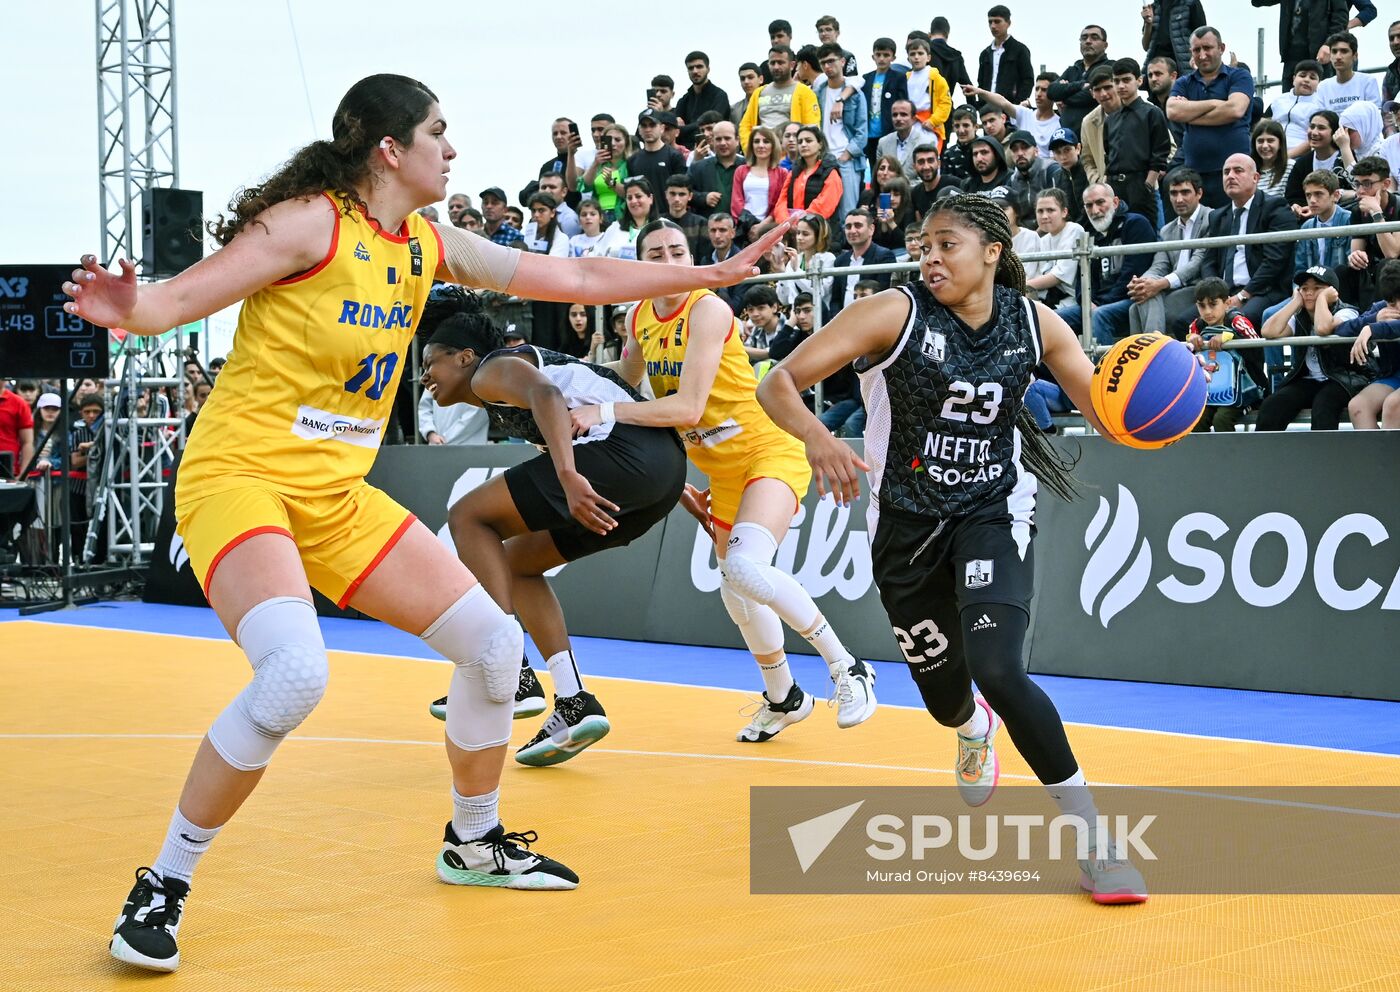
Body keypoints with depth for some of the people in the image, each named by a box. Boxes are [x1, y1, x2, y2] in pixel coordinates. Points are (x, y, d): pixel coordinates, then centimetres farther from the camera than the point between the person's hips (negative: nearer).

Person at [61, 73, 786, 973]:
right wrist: (132, 309, -44)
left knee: (494, 644, 8)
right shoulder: (310, 222, -13)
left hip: (339, 494, 8)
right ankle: (162, 888, -13)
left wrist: (708, 275, 16)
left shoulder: (430, 246, 8)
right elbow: (180, 299, -20)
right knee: (295, 674, -32)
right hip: (240, 477, -8)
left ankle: (475, 841, 32)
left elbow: (574, 279, 14)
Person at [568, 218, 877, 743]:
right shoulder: (639, 317, 1)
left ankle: (848, 669, -15)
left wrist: (605, 412, -29)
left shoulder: (708, 310, -21)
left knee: (746, 567, -30)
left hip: (769, 453, -8)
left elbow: (688, 407, -30)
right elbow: (625, 383, 21)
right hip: (721, 468, 8)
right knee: (736, 592, 13)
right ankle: (783, 698, 36)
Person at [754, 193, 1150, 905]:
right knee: (944, 696, 13)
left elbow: (1106, 412, 0)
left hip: (994, 514, -1)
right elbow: (777, 384, -18)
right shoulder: (896, 313, -14)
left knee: (998, 672, -24)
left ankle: (1091, 837, -8)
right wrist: (816, 438, -39)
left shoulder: (1033, 323, -6)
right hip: (905, 524, 1)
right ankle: (975, 730, 56)